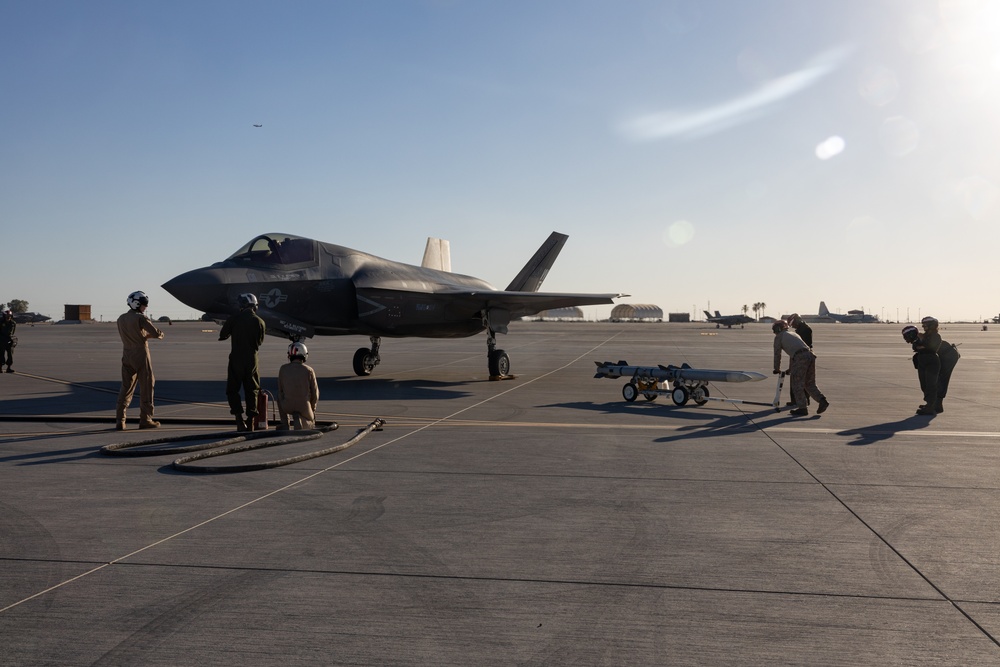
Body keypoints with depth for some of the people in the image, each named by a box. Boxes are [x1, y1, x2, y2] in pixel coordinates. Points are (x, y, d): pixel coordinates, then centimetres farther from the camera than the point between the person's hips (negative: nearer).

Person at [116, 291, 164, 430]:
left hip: (127, 356, 6)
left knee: (126, 388, 9)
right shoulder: (140, 318, -13)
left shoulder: (121, 319, 10)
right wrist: (160, 334, 7)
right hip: (141, 355, -6)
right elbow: (156, 333, -16)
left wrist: (147, 334, 13)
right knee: (146, 387, 4)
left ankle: (119, 421, 4)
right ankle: (145, 419, 9)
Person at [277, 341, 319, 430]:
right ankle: (300, 420, -9)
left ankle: (284, 424, 20)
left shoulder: (283, 369, -2)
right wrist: (313, 408, 18)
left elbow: (280, 390, 5)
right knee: (310, 422, 27)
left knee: (280, 399, 36)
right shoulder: (309, 370, -4)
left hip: (287, 406, 2)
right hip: (304, 405, -2)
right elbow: (315, 392, 0)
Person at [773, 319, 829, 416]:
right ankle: (822, 400, 1)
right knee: (810, 383, 16)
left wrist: (777, 369, 27)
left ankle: (802, 408, 3)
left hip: (800, 358, -7)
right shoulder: (793, 333, 34)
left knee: (797, 384, 2)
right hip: (810, 355, 7)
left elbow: (777, 354, 14)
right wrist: (790, 369, 46)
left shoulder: (779, 337, 14)